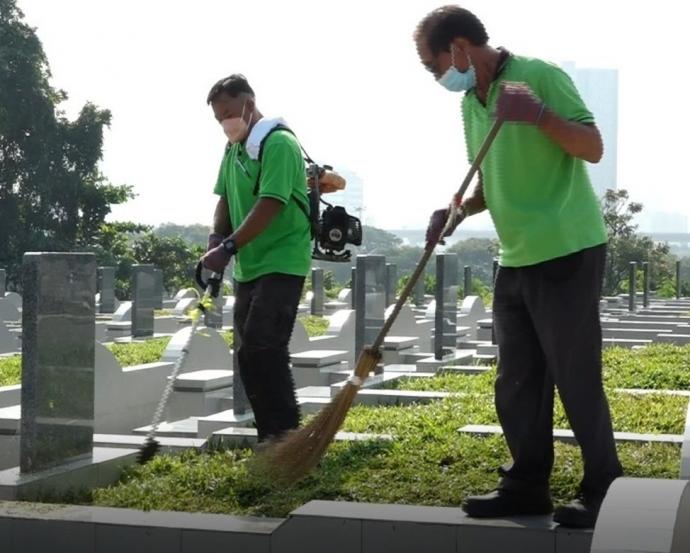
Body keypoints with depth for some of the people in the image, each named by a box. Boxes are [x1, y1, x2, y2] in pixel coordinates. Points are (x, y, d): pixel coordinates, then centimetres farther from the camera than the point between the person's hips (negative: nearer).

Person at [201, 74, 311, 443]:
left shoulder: (279, 144, -15)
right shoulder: (234, 147, 13)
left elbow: (270, 205, -23)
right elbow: (226, 198, 16)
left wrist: (229, 248, -26)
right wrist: (217, 238, -3)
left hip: (282, 262, -9)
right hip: (249, 264, 9)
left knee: (262, 345, -16)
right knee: (248, 353, 8)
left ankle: (288, 432, -9)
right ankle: (270, 436, 16)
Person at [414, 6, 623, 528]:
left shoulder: (540, 76, -11)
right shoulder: (470, 103, 13)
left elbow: (594, 148, -13)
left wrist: (539, 114, -27)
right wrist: (459, 209, 2)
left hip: (567, 252, -8)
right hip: (516, 259, 8)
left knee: (576, 378, -3)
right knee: (517, 381, 12)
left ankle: (604, 492, 8)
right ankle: (527, 485, 22)